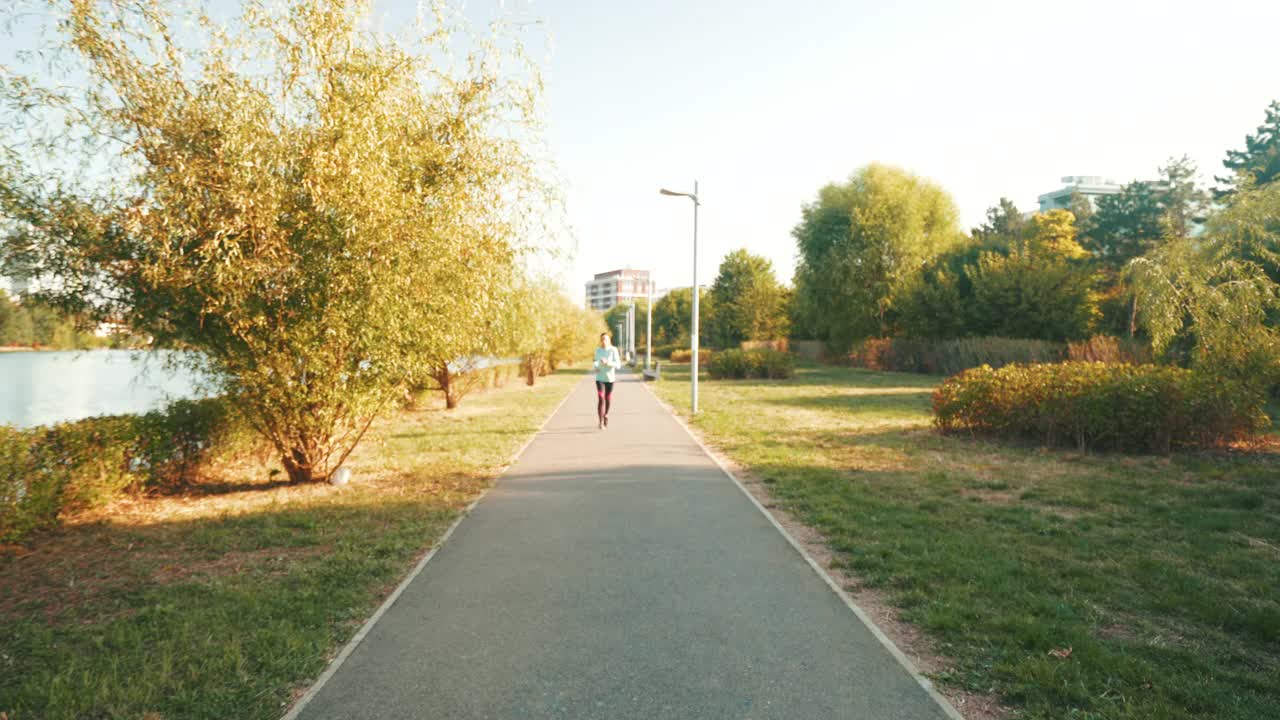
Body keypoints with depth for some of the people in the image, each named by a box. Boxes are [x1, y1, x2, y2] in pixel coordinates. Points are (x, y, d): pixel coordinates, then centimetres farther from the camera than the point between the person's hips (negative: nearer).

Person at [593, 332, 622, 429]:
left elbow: (618, 365, -14)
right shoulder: (598, 350, 2)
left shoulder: (613, 350, -10)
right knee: (600, 399, -15)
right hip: (599, 378, 1)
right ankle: (600, 421, -12)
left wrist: (607, 363, -28)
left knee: (608, 399, 14)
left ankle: (606, 415, 42)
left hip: (610, 378, -1)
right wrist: (595, 367, -6)